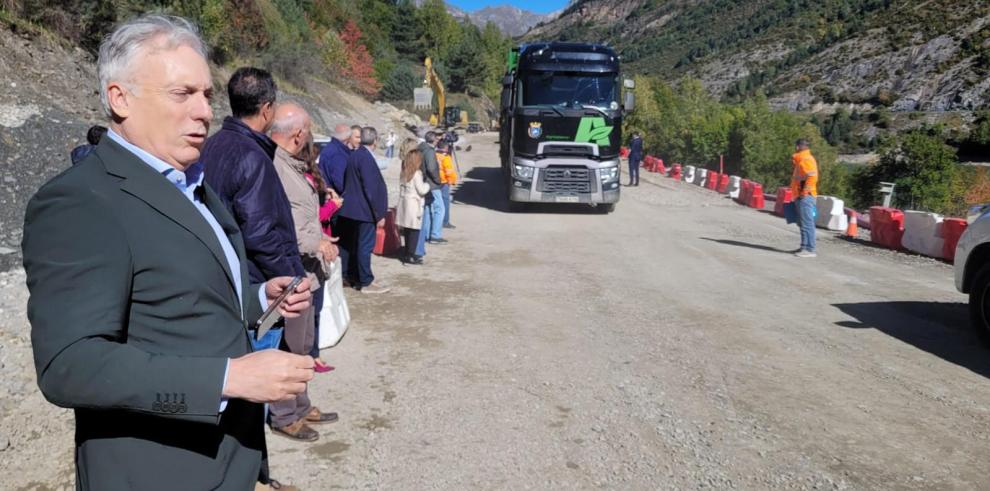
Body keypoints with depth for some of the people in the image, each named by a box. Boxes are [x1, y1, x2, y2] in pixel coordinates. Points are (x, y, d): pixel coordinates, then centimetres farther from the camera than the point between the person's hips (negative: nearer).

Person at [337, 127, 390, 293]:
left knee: (353, 245, 17)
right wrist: (379, 214, -17)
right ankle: (366, 282, 6)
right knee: (365, 246, -1)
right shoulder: (366, 158, -19)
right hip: (365, 210, -9)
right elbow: (371, 189, -22)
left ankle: (352, 276, 27)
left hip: (353, 209, 9)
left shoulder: (354, 156, 8)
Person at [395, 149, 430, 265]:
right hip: (414, 204, -8)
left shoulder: (403, 173, 9)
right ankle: (410, 256, -1)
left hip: (404, 202, 8)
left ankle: (407, 253, 24)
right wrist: (428, 184, 3)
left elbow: (402, 188, 11)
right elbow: (422, 190, -15)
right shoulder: (417, 174, -14)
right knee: (414, 230, -1)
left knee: (407, 230, 15)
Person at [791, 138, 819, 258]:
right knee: (803, 223, 15)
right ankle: (805, 247, 22)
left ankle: (810, 249, -11)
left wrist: (805, 191, -21)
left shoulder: (806, 159, -12)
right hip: (801, 196, 11)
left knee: (807, 223, -10)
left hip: (805, 197, -11)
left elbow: (812, 177, -22)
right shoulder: (801, 159, 19)